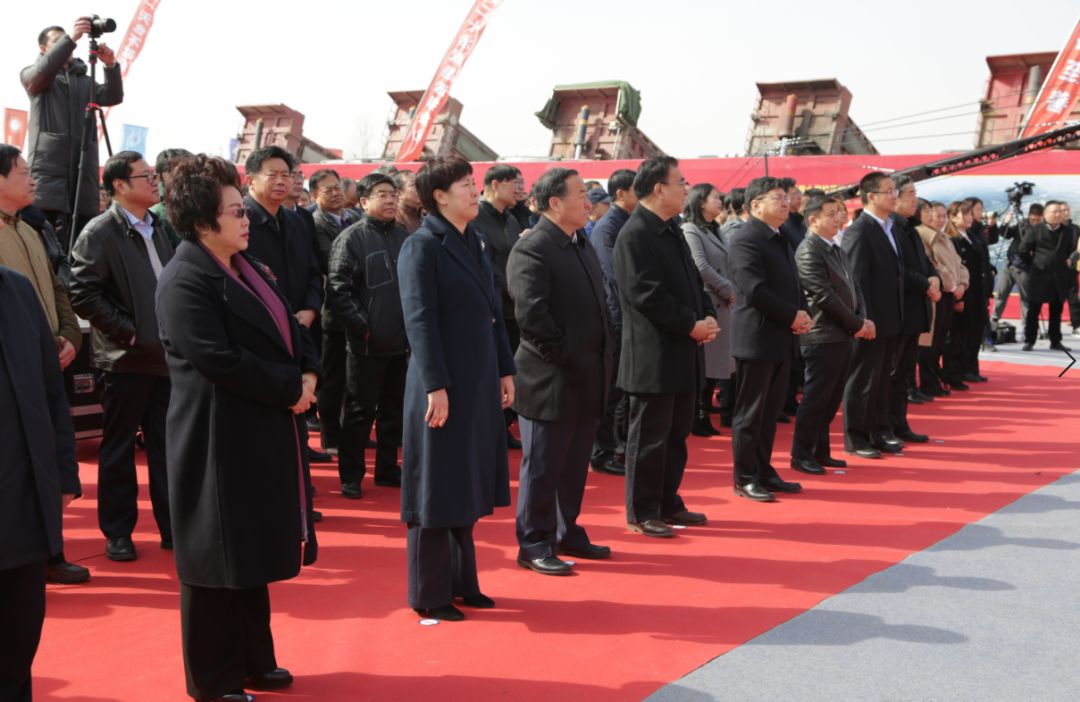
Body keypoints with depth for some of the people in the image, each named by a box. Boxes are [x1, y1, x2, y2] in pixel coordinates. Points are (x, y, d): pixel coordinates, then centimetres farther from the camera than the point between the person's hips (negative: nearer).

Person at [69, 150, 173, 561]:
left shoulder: (158, 229, 13)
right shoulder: (100, 232, -7)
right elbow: (84, 295, -14)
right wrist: (128, 332, -15)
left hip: (164, 354, 6)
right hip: (125, 357, -6)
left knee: (166, 445, 9)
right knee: (119, 448, 6)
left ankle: (173, 525, 17)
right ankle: (118, 533, 16)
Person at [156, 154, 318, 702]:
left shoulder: (246, 266, 13)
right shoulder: (185, 281, -18)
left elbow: (288, 327, 14)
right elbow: (220, 360, -26)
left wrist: (309, 373, -5)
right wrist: (290, 388, -18)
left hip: (264, 436, 10)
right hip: (220, 441, -10)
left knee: (253, 553, 19)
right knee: (217, 561, 3)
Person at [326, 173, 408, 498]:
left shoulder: (404, 238, 11)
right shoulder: (351, 239, -7)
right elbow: (337, 290, -12)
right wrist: (362, 326, -16)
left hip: (401, 342, 6)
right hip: (366, 344, -6)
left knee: (394, 410, 14)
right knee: (360, 411, 2)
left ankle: (387, 468, 26)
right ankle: (351, 475, 13)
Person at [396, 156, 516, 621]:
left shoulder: (472, 244, 12)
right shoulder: (422, 246, -11)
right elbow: (420, 321, -17)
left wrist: (505, 371, 12)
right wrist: (436, 386, -21)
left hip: (479, 385, 8)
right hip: (444, 388, -8)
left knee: (466, 487, 15)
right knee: (436, 491, 2)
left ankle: (460, 582, 28)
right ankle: (429, 595, 15)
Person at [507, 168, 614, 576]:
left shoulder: (582, 245, 15)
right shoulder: (531, 250, -16)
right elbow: (531, 314, -23)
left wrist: (603, 356, 12)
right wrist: (563, 356, -18)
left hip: (587, 380, 9)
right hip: (550, 381, -9)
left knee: (575, 465, 18)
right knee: (542, 467, 3)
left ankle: (567, 533, 32)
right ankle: (534, 545, 14)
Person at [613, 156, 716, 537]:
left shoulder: (671, 231, 15)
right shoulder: (635, 235, -14)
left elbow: (692, 280, 19)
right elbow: (646, 295, -21)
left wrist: (708, 315, 1)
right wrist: (691, 325, -18)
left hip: (682, 353, 9)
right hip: (653, 355, -9)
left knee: (677, 434, 16)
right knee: (649, 437, 0)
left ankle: (668, 503, 28)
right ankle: (641, 513, 11)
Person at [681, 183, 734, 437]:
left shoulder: (713, 231, 17)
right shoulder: (690, 231, -10)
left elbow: (723, 266, 17)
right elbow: (701, 268, -19)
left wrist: (730, 291, 1)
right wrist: (729, 290, -11)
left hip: (720, 305, 9)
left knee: (713, 364, 11)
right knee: (702, 366, -3)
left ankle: (705, 417, 18)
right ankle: (696, 419, 5)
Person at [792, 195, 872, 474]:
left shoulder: (837, 250, 16)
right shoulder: (808, 251, -13)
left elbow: (853, 287, 17)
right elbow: (824, 296, -18)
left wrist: (862, 318, -1)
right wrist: (857, 324, -12)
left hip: (843, 336, 9)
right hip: (823, 338, -9)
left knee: (831, 399, 12)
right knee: (815, 398, -3)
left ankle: (820, 452, 21)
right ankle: (801, 455, 6)